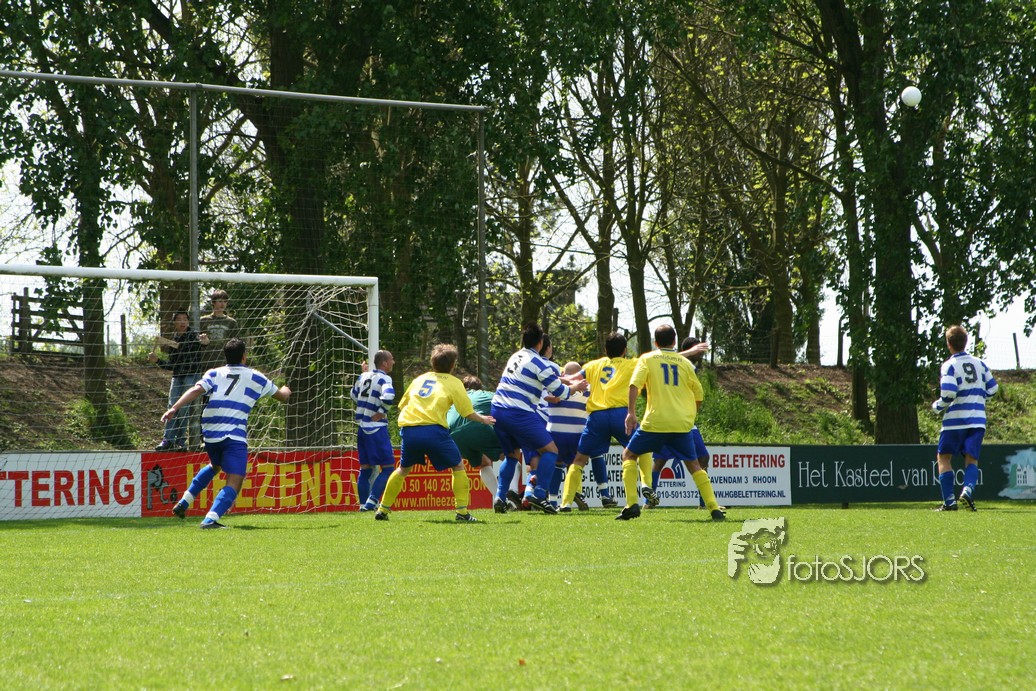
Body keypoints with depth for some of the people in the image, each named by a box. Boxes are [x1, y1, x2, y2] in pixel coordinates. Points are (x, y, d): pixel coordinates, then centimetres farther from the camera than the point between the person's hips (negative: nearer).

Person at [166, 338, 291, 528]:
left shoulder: (214, 374, 13)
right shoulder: (256, 377, 12)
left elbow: (196, 390, -6)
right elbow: (282, 396, 26)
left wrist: (174, 408, -14)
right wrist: (286, 390, 49)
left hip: (210, 434, 5)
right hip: (234, 437, -5)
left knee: (215, 465, 35)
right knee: (234, 483, -10)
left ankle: (184, 502, 32)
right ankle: (211, 518, -33)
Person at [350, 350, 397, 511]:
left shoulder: (364, 376, 10)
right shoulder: (384, 379, -11)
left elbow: (353, 395, 25)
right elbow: (388, 397, -29)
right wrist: (381, 412, -14)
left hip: (362, 426, 8)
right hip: (377, 428, -8)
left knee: (366, 467, 14)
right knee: (387, 466, -3)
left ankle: (363, 504, 14)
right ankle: (372, 501, -13)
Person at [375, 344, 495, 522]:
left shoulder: (419, 379, 23)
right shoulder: (454, 383, 10)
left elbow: (402, 405, 26)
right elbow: (468, 412, 6)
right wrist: (483, 419, 25)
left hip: (408, 429, 4)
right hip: (433, 428, -4)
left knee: (403, 469, 24)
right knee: (457, 467, 11)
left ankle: (382, 510, 22)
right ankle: (462, 512, 1)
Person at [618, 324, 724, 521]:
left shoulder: (647, 359, 7)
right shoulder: (685, 362, 13)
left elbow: (634, 385, -8)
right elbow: (698, 394, 16)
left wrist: (631, 413, -9)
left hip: (656, 422, -2)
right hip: (683, 423, 3)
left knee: (629, 455, 13)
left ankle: (632, 504, -4)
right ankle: (715, 509, 6)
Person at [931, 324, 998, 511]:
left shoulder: (949, 366, -8)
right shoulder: (979, 363, 10)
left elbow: (948, 393, -20)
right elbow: (993, 388, 15)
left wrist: (937, 406, -2)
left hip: (955, 419, -4)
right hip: (978, 419, 4)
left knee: (943, 457, 9)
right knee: (971, 459, 7)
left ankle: (949, 500, 0)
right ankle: (968, 489, -22)